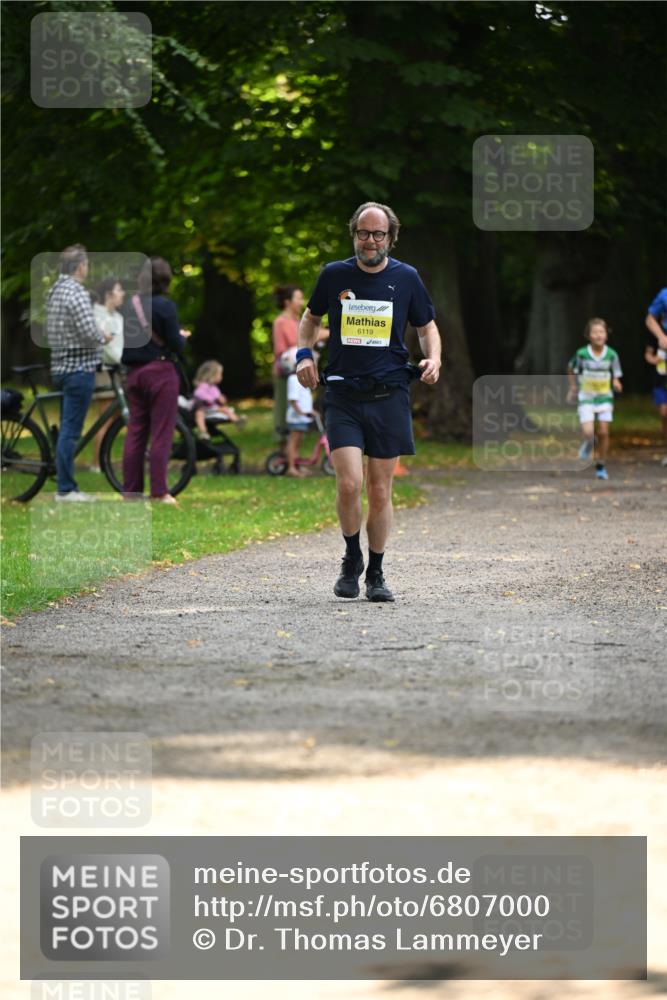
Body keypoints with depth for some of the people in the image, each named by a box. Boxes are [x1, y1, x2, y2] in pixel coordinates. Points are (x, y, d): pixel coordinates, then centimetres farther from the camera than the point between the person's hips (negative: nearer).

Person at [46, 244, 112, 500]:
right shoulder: (77, 293, -17)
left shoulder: (55, 290, 13)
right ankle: (65, 489, -6)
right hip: (79, 367, -9)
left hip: (61, 366, 9)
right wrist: (103, 338, -1)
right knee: (70, 430, -7)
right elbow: (89, 332, -23)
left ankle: (67, 484, 17)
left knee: (67, 428, 13)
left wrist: (97, 337, 15)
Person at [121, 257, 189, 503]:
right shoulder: (164, 306, -12)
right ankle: (159, 492, -6)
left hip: (134, 373, 6)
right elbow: (176, 345, -11)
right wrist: (183, 337, 10)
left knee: (135, 432, 9)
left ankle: (131, 490, 10)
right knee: (161, 434, -3)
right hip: (160, 371, -6)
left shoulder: (129, 306, 6)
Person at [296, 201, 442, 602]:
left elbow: (427, 326, 15)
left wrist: (433, 358, -4)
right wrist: (305, 352, 4)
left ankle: (376, 573, 20)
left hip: (389, 395, 1)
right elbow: (311, 317, 20)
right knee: (349, 484, -14)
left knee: (380, 491, 5)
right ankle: (352, 560, 9)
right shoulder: (334, 275, 3)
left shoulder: (406, 278, 3)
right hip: (343, 395, -1)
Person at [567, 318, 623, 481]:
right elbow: (571, 369, 7)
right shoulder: (582, 354, -11)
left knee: (604, 432, -2)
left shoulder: (611, 355, -9)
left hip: (605, 397, 1)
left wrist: (616, 383, -21)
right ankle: (588, 443, 23)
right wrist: (573, 387, 8)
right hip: (586, 398, -1)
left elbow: (616, 375, 0)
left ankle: (601, 466, 14)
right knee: (588, 432, -15)